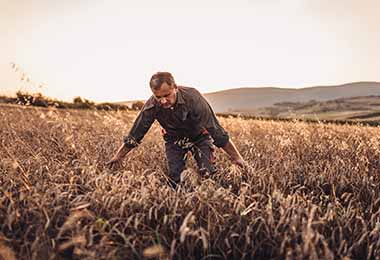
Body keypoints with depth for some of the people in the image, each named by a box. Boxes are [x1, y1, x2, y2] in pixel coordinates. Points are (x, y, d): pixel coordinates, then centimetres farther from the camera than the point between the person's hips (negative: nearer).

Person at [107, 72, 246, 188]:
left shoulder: (192, 97, -35)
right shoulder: (152, 106, -27)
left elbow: (216, 130, -34)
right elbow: (134, 134, -15)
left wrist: (237, 158, -32)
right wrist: (118, 157, -11)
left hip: (199, 136, -2)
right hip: (173, 139, 2)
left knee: (208, 174, -16)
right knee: (174, 177, -8)